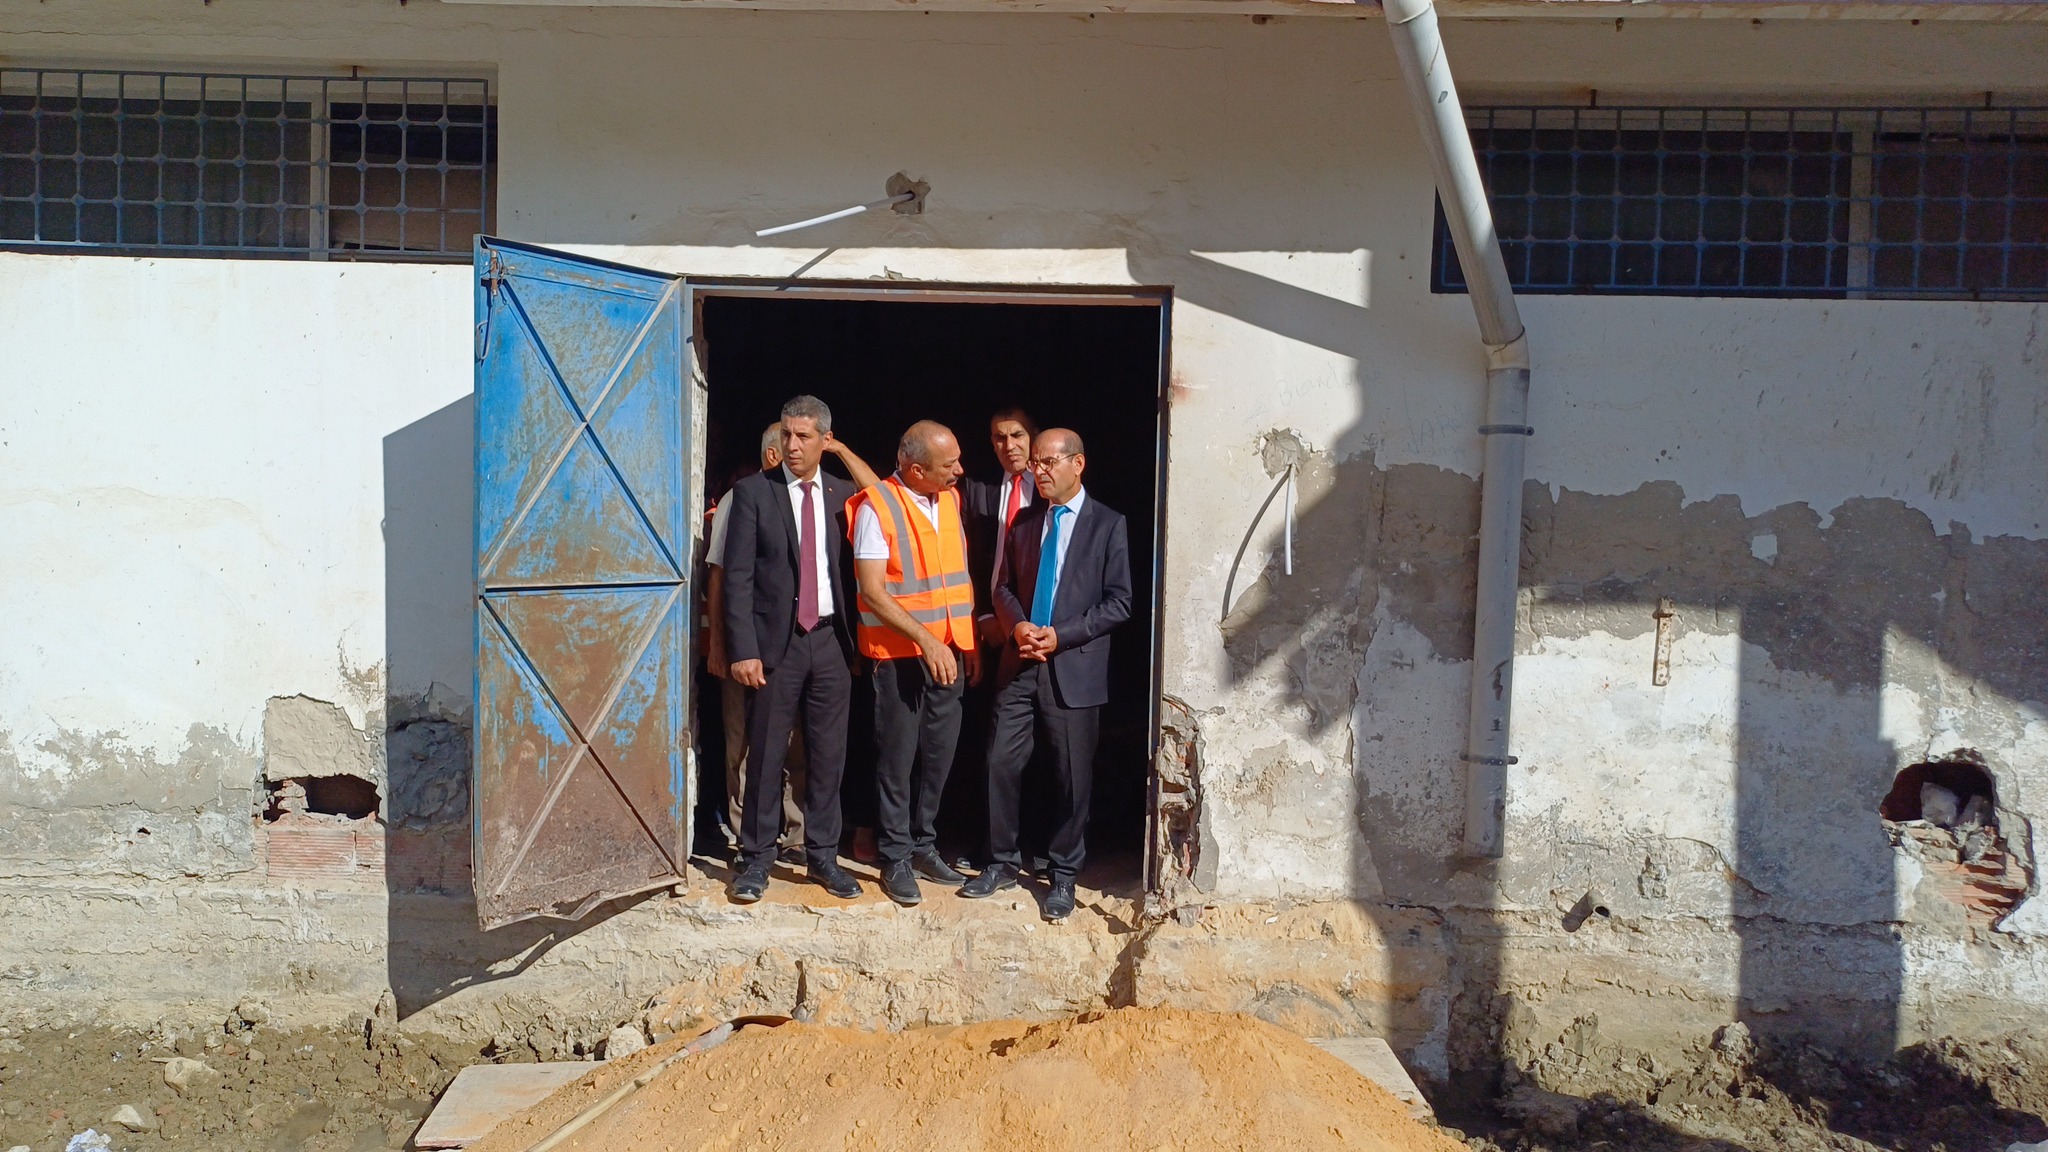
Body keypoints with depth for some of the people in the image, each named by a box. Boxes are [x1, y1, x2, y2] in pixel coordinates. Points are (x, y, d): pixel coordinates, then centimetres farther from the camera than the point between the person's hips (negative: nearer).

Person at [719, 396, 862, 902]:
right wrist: (743, 649, -11)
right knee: (765, 755, 3)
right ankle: (756, 859, 15)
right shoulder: (753, 492, -1)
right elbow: (737, 576, -4)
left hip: (831, 638, 3)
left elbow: (855, 572, 9)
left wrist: (856, 639, 3)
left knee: (828, 755, 7)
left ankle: (823, 855, 20)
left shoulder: (844, 495, 7)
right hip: (776, 640, -2)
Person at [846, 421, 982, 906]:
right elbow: (872, 592, -18)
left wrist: (969, 641, 11)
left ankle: (923, 846, 26)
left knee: (939, 755, 12)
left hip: (949, 650, 6)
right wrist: (926, 641, -22)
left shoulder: (950, 499, 7)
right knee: (898, 758, 3)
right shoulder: (876, 507, -13)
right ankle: (896, 859, 14)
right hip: (900, 652, -6)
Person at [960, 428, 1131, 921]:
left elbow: (1119, 601, -6)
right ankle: (1002, 863, 20)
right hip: (1020, 663, 4)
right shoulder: (1024, 521, 11)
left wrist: (1061, 635, -14)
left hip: (1074, 668, -4)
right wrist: (1017, 626, -8)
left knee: (1072, 777, 4)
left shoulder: (1108, 524, -3)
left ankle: (1063, 875, 18)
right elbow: (1005, 586, 13)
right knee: (1002, 764, 4)